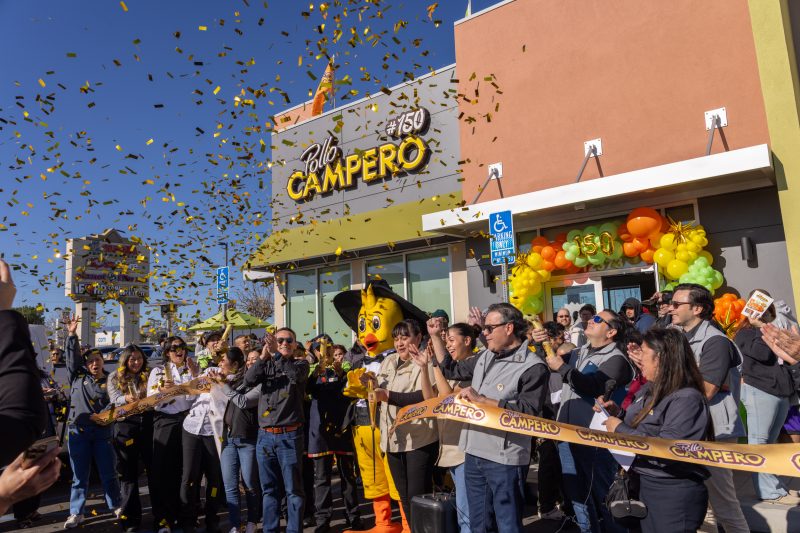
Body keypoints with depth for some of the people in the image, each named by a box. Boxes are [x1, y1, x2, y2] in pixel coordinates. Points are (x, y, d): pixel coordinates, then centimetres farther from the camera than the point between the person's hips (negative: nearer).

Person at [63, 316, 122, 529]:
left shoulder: (110, 381, 3)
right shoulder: (78, 376, 7)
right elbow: (72, 356, 0)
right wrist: (72, 335, -6)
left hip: (102, 431, -1)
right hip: (78, 431, 1)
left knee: (108, 473, 6)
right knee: (79, 476, 8)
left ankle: (116, 507, 22)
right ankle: (76, 513, 20)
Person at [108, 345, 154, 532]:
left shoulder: (149, 376, 7)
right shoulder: (115, 378, 6)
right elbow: (115, 400, -6)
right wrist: (126, 399, -28)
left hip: (148, 426, 0)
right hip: (125, 428, 0)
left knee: (154, 469, 4)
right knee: (128, 472, 7)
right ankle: (131, 517, 16)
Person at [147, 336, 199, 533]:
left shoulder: (192, 369, 12)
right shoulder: (158, 371, 9)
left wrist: (195, 375, -9)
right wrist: (162, 390, -16)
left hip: (187, 420, 1)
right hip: (165, 422, -1)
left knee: (185, 469, 4)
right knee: (162, 468, -4)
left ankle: (183, 513, 18)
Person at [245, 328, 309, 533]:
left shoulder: (301, 364, 4)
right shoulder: (266, 365, 12)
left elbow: (296, 375, -18)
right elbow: (249, 380, -6)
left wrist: (276, 353, -22)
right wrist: (263, 356, -18)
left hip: (289, 435, -3)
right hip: (265, 435, 3)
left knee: (293, 489, 2)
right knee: (269, 489, 12)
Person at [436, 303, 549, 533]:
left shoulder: (533, 367, -13)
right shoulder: (484, 356, 9)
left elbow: (529, 411, -21)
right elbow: (451, 370, 21)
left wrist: (481, 400, -21)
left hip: (504, 458, -7)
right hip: (474, 453, 7)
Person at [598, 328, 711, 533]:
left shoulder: (687, 399, -21)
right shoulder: (648, 390, 6)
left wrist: (620, 429, -22)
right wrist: (617, 413, -1)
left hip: (674, 493, -8)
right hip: (643, 485, 8)